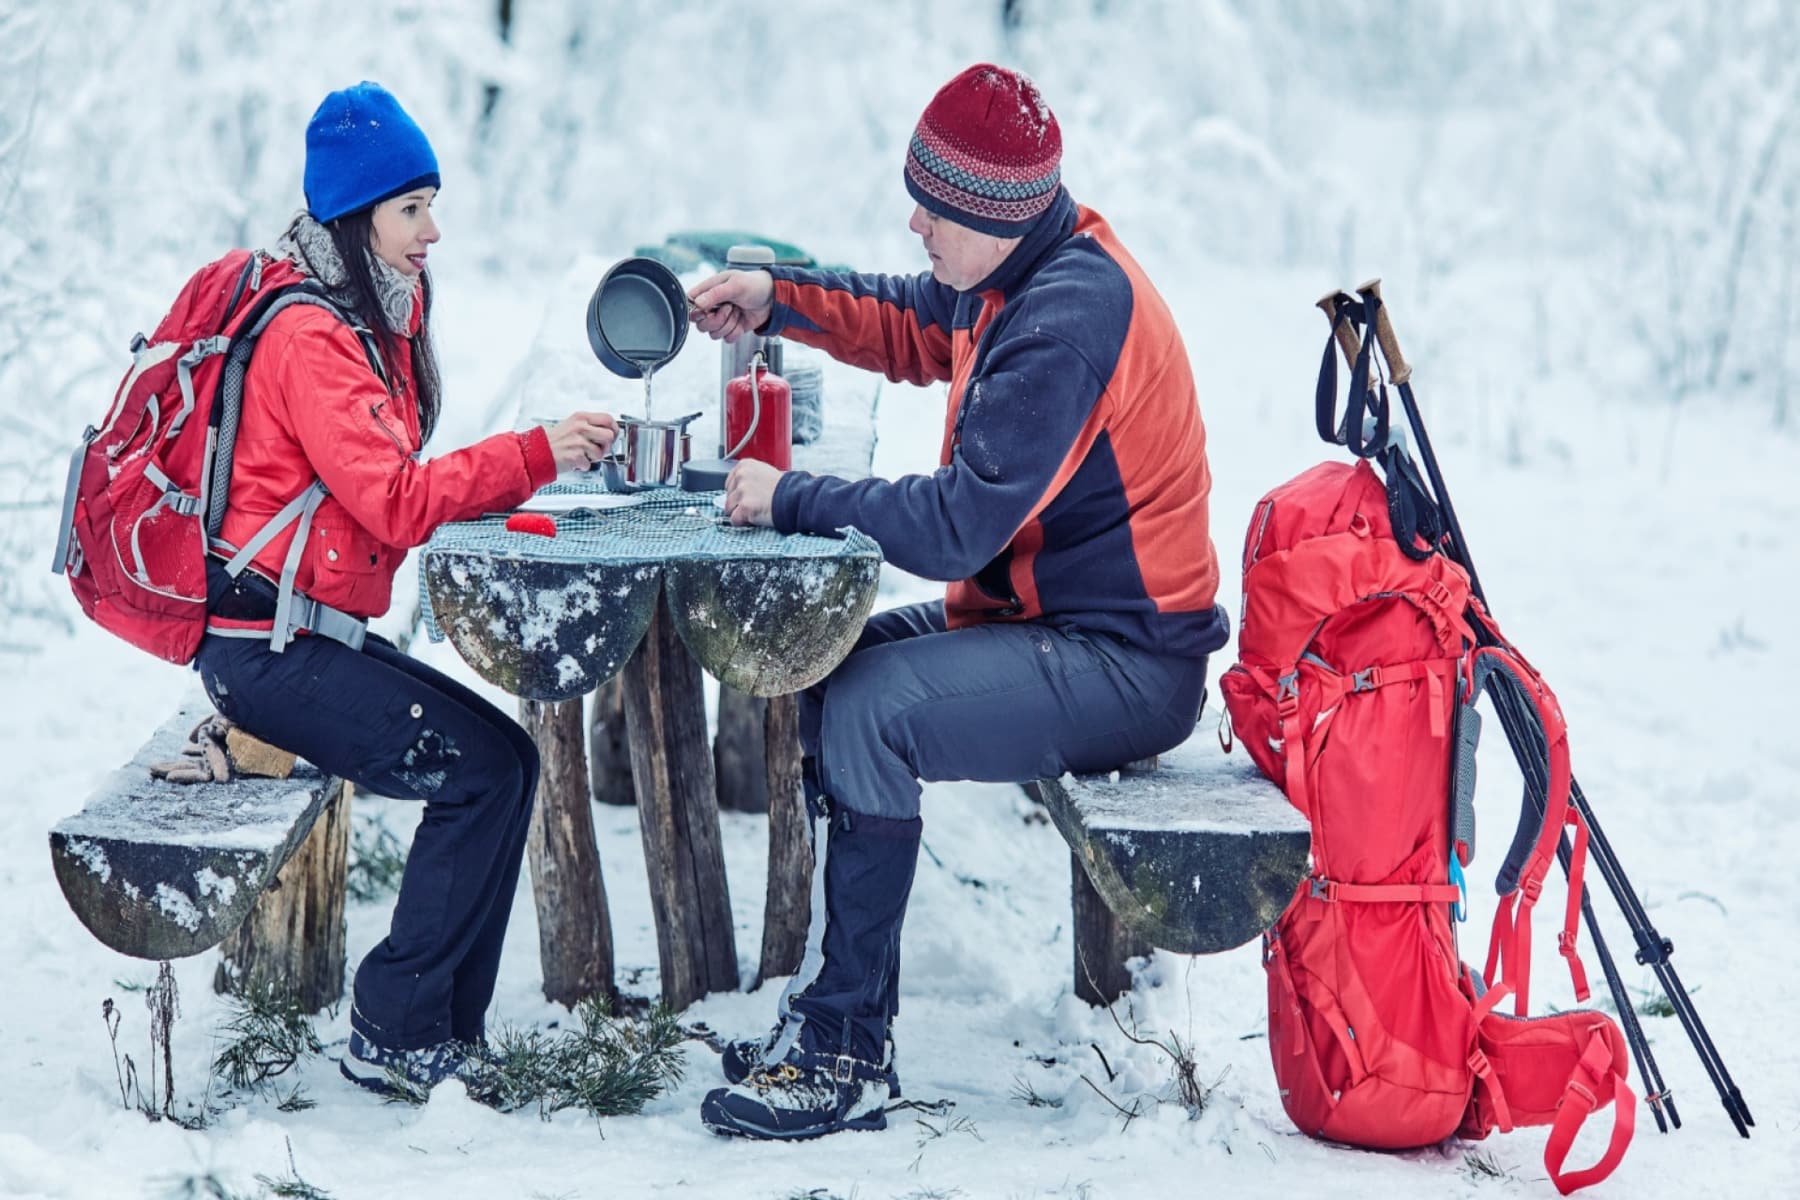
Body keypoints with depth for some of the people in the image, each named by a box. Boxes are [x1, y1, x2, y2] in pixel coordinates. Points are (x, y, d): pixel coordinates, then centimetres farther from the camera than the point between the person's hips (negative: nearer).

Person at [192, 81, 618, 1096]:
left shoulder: (366, 317, 14)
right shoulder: (309, 338, -18)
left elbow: (392, 487, 13)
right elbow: (395, 503, -25)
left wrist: (533, 462, 0)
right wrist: (535, 457, -24)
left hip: (310, 634, 10)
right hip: (267, 649, -10)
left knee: (502, 756, 3)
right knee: (487, 770, -12)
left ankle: (448, 1028, 4)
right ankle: (396, 1035, -5)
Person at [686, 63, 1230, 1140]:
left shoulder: (1068, 319, -25)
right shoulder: (1033, 271, 5)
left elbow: (956, 523, -28)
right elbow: (915, 327, 25)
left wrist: (790, 498, -17)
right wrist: (780, 300, 9)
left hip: (1125, 664, -11)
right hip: (1053, 617, 11)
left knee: (866, 711, -24)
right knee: (821, 673, 6)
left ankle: (849, 1059, -16)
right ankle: (832, 996, 8)